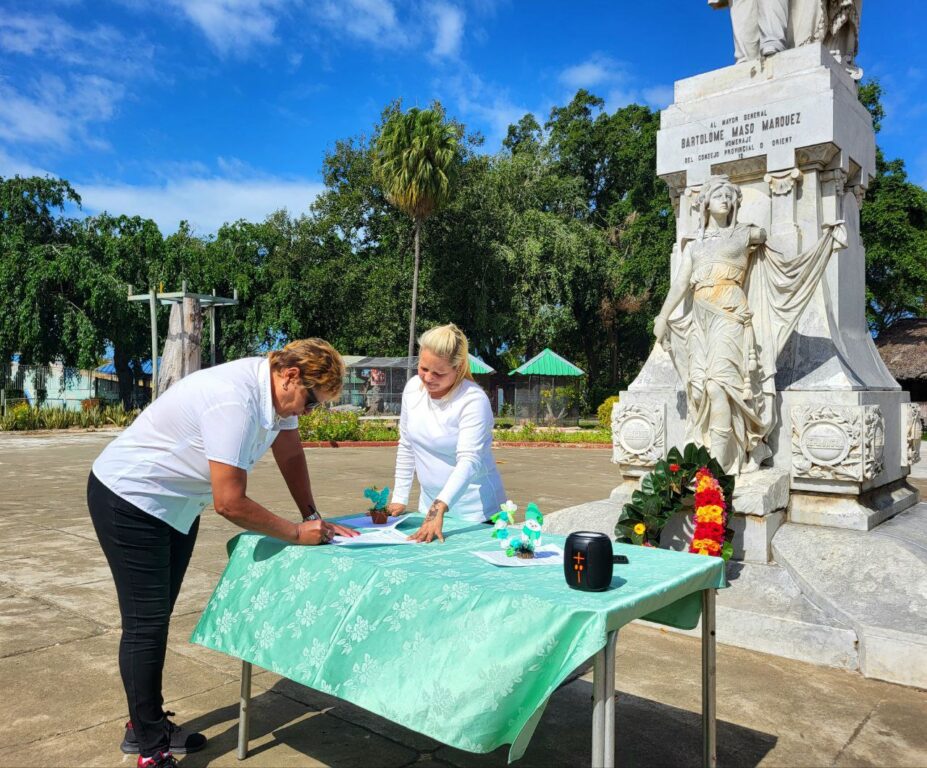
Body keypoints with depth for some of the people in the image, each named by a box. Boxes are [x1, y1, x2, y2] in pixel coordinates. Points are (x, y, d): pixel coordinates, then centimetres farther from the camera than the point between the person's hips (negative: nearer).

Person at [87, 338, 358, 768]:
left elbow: (290, 454, 7)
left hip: (174, 504, 9)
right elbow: (230, 503, -32)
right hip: (129, 500, -9)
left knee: (157, 617, 16)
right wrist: (297, 534, -20)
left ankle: (147, 725, 30)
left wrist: (313, 518, 0)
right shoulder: (234, 401, -35)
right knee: (146, 623, -3)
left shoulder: (275, 388, -8)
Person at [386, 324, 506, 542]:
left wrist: (439, 507, -41)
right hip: (430, 503, 6)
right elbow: (406, 446, 8)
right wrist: (399, 498, 7)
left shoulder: (473, 401, -20)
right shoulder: (413, 387, -1)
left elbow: (469, 461, -29)